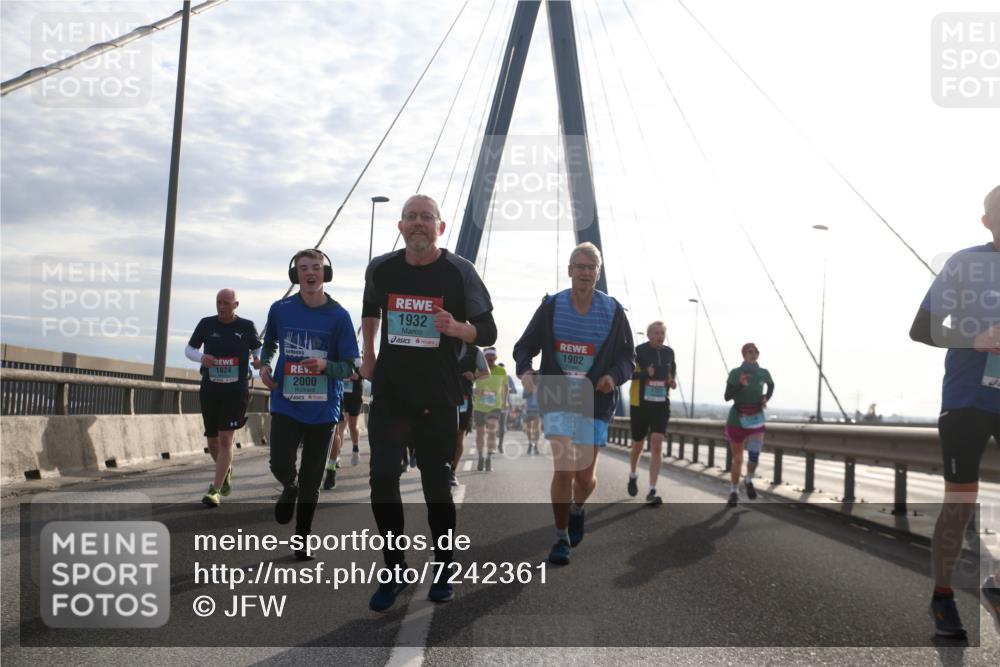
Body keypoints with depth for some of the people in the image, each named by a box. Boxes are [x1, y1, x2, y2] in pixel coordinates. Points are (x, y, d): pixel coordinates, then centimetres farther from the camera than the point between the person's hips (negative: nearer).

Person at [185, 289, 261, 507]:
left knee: (225, 439, -12)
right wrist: (201, 357, -10)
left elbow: (257, 348, 15)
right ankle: (225, 471, 40)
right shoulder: (206, 324, 5)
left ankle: (215, 490, -10)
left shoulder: (247, 327, 1)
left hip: (236, 392, -3)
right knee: (212, 441, 11)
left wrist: (259, 359, -9)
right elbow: (189, 349, 12)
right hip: (209, 390, 3)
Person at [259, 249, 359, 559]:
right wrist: (265, 365, 0)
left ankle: (303, 538, 24)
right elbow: (269, 343, 20)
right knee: (280, 466, -15)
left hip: (322, 409, -1)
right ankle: (290, 489, 23)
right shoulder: (280, 309, 1)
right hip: (286, 404, 1)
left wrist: (325, 365, -24)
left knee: (311, 480, 6)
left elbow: (350, 367, -4)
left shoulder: (338, 316, -6)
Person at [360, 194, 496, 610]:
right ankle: (395, 572, 11)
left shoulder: (459, 272, -5)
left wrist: (455, 328, -22)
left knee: (436, 485, 6)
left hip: (438, 399, -2)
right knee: (382, 480, -5)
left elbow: (488, 332, -3)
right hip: (388, 394, 2)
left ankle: (443, 572, 24)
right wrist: (368, 355, 21)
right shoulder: (381, 269, 3)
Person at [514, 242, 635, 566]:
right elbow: (524, 346, 6)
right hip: (557, 398, -1)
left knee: (585, 474, 5)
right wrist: (525, 370, -15)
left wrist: (614, 376, -16)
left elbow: (627, 357, 5)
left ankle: (576, 509, 41)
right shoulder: (551, 307, -2)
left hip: (595, 402, 1)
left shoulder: (613, 311, -1)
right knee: (563, 468, -13)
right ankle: (561, 539, 3)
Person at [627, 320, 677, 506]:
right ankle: (633, 476, 43)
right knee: (638, 445, 12)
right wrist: (644, 373, -30)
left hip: (661, 405, 3)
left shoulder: (669, 352, 6)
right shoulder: (638, 351, -11)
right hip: (640, 404, -3)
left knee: (657, 445, -11)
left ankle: (651, 492, -11)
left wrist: (672, 382, 1)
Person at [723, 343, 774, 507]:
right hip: (737, 419, -1)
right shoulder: (735, 373, -9)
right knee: (737, 459, 5)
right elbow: (727, 397, -14)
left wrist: (766, 398, 4)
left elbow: (771, 385, 23)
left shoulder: (763, 373, 0)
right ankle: (734, 492, 23)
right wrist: (739, 384, -29)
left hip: (756, 418, 1)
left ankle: (749, 480, 10)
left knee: (754, 453, -20)